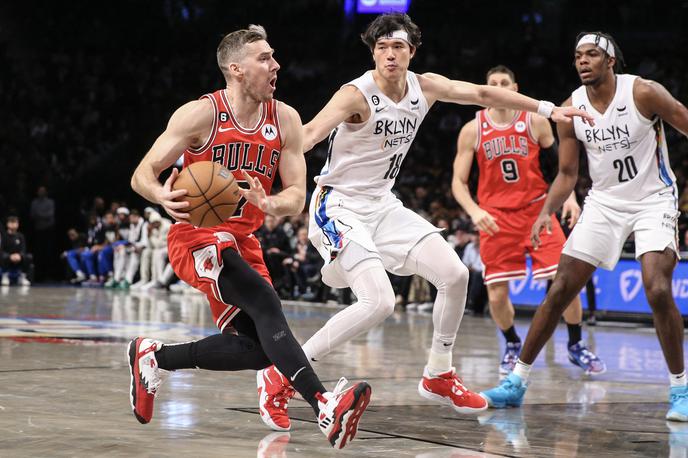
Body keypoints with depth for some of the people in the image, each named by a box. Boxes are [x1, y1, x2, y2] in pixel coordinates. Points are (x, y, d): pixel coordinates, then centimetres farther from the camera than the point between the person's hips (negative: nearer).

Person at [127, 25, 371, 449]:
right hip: (197, 235, -7)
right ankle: (324, 405, -39)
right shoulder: (200, 114, -12)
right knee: (266, 303, -28)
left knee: (255, 348, 1)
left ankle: (154, 356, 19)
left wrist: (269, 204, -24)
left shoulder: (285, 120, 1)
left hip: (243, 240, 7)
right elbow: (142, 175, -11)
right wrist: (163, 197, -35)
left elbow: (297, 197, 0)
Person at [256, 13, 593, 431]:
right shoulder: (357, 95, -22)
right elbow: (308, 135, -37)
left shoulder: (426, 87, -1)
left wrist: (548, 109, 15)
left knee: (455, 274, 2)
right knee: (379, 302, -23)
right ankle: (282, 374, -12)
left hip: (383, 203, 8)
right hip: (340, 205, -7)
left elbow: (482, 94, 13)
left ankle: (439, 377, 21)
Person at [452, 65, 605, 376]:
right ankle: (513, 346, 25)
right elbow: (458, 181, -2)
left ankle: (576, 346, 14)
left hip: (537, 210, 0)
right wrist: (474, 211, -19)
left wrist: (570, 197, -6)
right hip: (496, 217, 0)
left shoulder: (536, 121, -1)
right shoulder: (472, 131, -3)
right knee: (497, 295, -3)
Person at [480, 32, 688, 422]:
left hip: (654, 200, -4)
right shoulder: (571, 110, -3)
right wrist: (547, 211, -10)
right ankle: (517, 382, 10)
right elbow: (567, 174, 6)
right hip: (604, 202, 4)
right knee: (560, 290, 1)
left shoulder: (644, 93, -16)